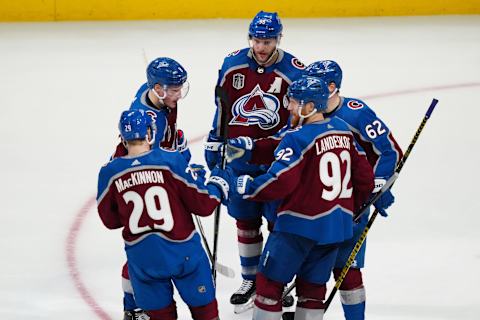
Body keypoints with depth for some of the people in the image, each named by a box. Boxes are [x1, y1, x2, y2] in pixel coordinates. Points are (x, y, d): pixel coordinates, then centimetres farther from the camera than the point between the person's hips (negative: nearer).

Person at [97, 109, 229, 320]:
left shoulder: (109, 172, -5)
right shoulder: (170, 160, -12)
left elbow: (110, 220, 6)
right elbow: (203, 204, -9)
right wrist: (216, 188, 12)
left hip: (141, 257, 2)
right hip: (182, 252, -2)